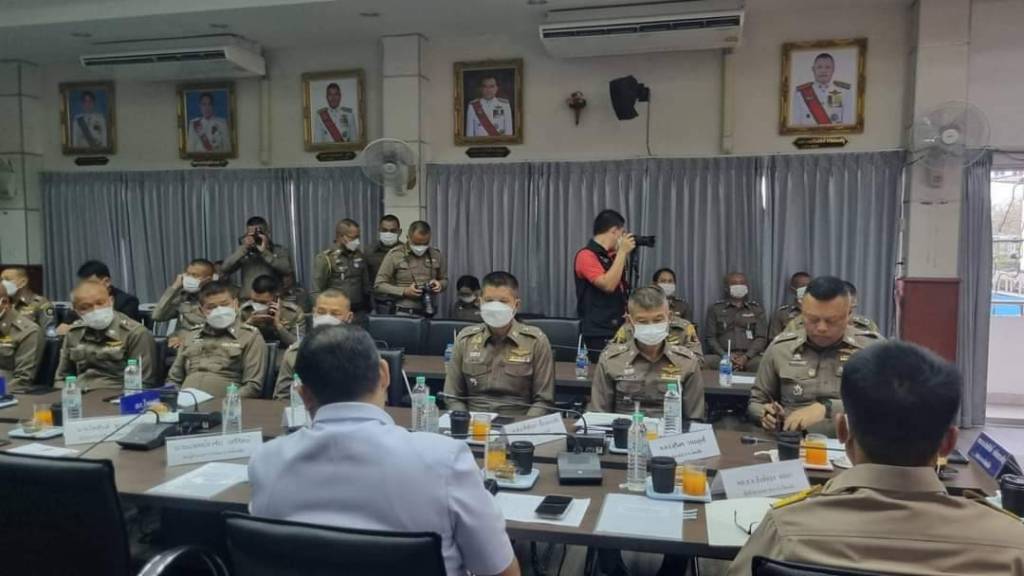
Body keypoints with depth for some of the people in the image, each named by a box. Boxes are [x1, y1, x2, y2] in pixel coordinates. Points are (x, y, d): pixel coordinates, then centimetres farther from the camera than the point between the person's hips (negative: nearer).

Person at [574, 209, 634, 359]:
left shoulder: (610, 256, 13)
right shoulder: (586, 255, -13)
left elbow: (621, 282, 25)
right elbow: (608, 285, -25)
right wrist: (622, 251, -19)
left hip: (617, 331, 9)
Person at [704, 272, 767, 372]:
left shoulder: (757, 309, 15)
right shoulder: (716, 309, 14)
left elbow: (761, 338, 7)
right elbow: (710, 337, 8)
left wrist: (746, 357, -11)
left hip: (749, 357, 0)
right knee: (704, 362, -32)